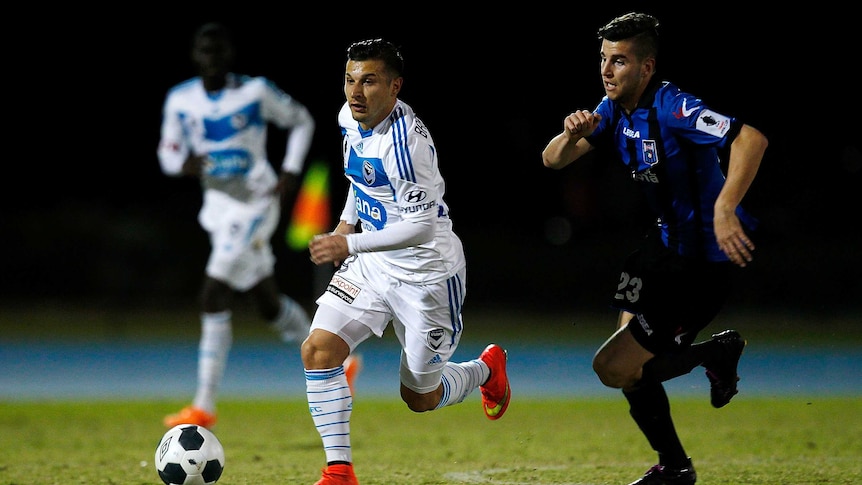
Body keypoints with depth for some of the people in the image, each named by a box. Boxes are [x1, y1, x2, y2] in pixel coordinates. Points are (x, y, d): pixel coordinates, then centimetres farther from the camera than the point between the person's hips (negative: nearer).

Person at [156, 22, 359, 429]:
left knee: (214, 299, -15)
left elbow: (301, 121, 4)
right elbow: (168, 151, 10)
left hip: (255, 204, -6)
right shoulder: (180, 101, 1)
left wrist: (290, 172, -6)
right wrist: (183, 163, -13)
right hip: (218, 208, 6)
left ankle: (204, 407, -11)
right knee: (269, 305, 14)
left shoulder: (256, 92, -10)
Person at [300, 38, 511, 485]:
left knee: (420, 398, 8)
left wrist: (350, 245, -31)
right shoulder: (350, 118, -1)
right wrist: (347, 222, 12)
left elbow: (422, 226, -29)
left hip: (425, 271, -7)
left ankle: (487, 368, 41)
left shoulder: (406, 141, -28)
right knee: (318, 350, -13)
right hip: (372, 263, 7)